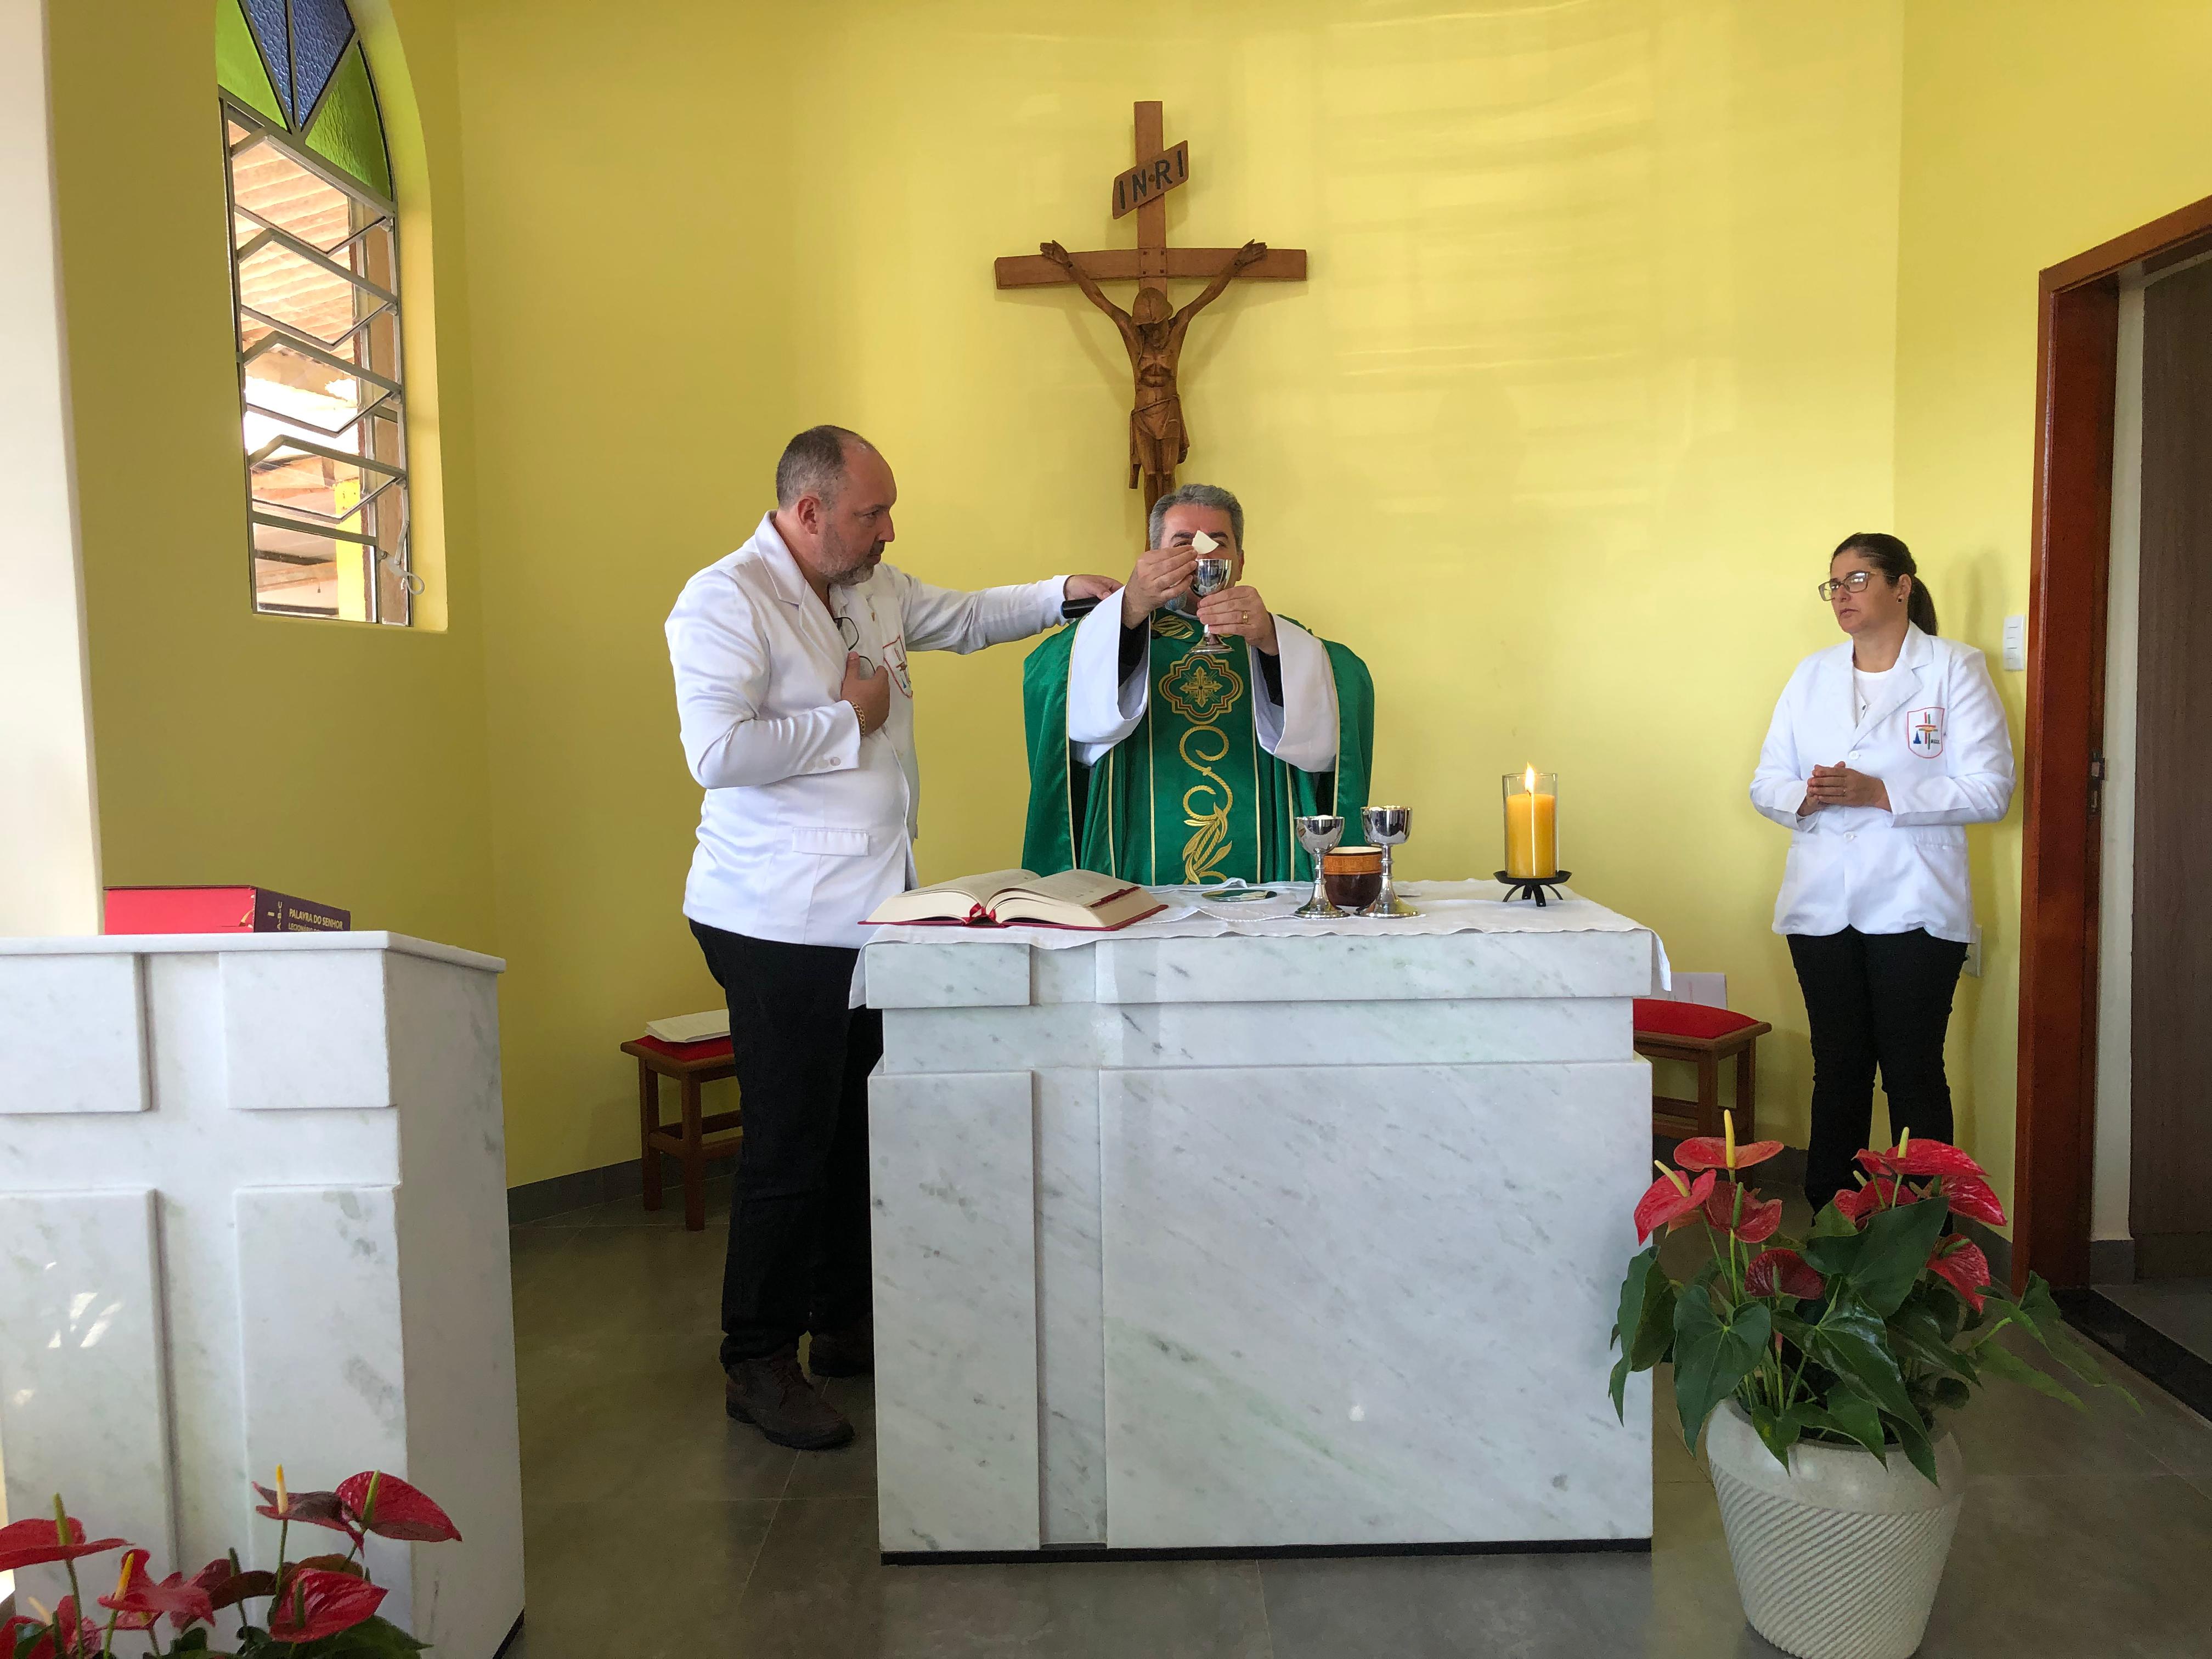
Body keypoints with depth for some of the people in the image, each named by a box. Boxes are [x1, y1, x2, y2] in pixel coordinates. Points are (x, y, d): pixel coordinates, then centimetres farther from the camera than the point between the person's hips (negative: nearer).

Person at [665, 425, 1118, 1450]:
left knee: (858, 1132, 15)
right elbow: (717, 751, -24)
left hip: (869, 908, 8)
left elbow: (965, 618, 31)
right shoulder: (725, 600, -12)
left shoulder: (874, 590, 14)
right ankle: (759, 1363, 13)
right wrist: (849, 719, -14)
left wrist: (1063, 594, 20)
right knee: (790, 1146, -2)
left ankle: (845, 1325, 30)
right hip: (779, 923, -8)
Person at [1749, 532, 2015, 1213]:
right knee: (1838, 1068, 10)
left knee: (1913, 1072, 0)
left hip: (1913, 905, -4)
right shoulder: (1812, 674, 13)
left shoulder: (1955, 668, -1)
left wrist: (1877, 793, -18)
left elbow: (1989, 789, -9)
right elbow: (1766, 782, 11)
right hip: (1823, 903, 4)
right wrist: (1808, 796, -12)